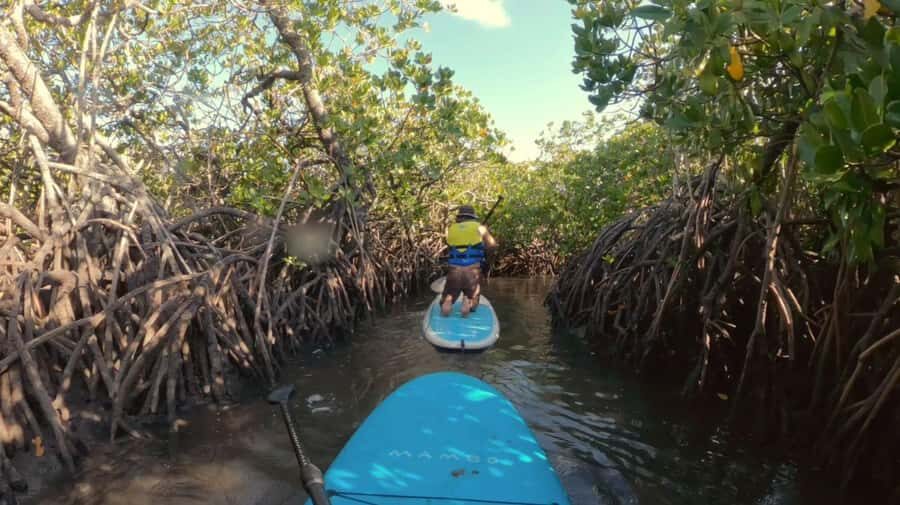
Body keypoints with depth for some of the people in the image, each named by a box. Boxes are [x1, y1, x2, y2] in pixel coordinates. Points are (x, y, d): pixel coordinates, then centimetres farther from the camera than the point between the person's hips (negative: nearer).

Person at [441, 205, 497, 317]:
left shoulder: (451, 229, 12)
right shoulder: (479, 227, 7)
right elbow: (493, 245, 4)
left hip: (454, 271, 1)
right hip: (473, 272, -1)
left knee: (445, 303, 17)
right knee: (472, 306, 18)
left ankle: (447, 301, -17)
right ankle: (468, 302, -16)